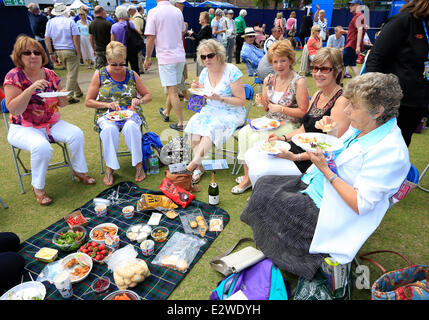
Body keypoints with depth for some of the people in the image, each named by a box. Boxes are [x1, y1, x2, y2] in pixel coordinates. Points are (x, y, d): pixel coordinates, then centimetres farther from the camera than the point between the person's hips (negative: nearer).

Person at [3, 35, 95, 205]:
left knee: (76, 134, -20)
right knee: (42, 146, -33)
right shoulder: (14, 76, -10)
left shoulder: (50, 75, 3)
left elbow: (62, 104, 12)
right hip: (24, 128, -4)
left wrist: (62, 97, -13)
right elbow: (13, 110, -20)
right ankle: (38, 187, -10)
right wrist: (31, 88, -28)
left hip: (51, 124, 4)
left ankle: (79, 171, 2)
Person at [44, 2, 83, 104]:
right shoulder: (70, 21, -8)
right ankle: (69, 97, -3)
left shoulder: (50, 22, 6)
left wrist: (51, 53, 6)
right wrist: (79, 52, -8)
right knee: (72, 74, -1)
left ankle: (78, 92, 29)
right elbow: (76, 37, -14)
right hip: (71, 51, -6)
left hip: (58, 51, 6)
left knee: (70, 73, 20)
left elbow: (47, 38, 3)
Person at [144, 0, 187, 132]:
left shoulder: (153, 12, -9)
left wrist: (147, 58, -2)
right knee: (172, 88, 18)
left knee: (172, 91, -3)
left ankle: (181, 123, -1)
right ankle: (166, 113, 37)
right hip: (180, 56, 6)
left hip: (166, 57, -6)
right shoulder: (178, 11, 7)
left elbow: (150, 38, -11)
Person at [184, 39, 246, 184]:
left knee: (212, 127, -34)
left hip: (232, 113, -5)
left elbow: (241, 101, -13)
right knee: (194, 123, -24)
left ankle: (194, 163, -25)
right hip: (210, 110, 5)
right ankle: (199, 167, -21)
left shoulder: (232, 71, -12)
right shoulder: (204, 72, 6)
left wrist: (220, 98, -25)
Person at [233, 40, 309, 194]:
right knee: (244, 132, -18)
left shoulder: (299, 82, -11)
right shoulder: (269, 80, 7)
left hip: (289, 124, -6)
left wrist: (280, 108, -17)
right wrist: (262, 102, -7)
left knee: (257, 138, -26)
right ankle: (247, 175, -12)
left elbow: (303, 112, -12)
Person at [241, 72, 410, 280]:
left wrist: (325, 169, -26)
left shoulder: (390, 151, -26)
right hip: (316, 184, 9)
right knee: (264, 183, 5)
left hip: (329, 209, -9)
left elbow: (361, 205, -27)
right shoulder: (360, 127, 0)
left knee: (269, 199, -11)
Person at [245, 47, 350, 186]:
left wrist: (296, 157, -24)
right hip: (300, 146, 9)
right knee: (250, 155, 3)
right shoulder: (317, 95, 11)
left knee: (257, 170, -19)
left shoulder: (342, 101, -17)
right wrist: (283, 138, 1)